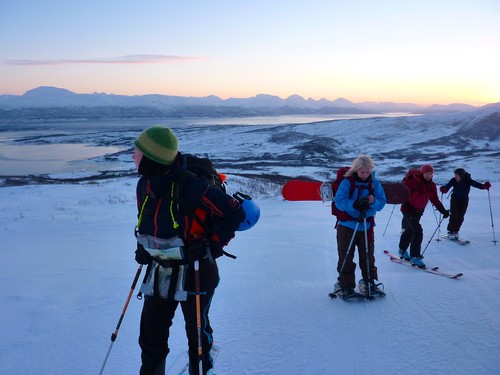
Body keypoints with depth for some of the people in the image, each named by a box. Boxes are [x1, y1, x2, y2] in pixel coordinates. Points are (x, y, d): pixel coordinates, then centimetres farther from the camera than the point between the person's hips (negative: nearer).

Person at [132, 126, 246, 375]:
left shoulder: (189, 187, -26)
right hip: (159, 270, 6)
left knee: (197, 333, 15)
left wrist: (213, 246, -18)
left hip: (194, 271, -6)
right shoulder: (144, 185, -2)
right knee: (151, 335, 13)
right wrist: (142, 246, 3)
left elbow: (234, 213, -19)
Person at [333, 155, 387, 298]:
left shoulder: (375, 183, -1)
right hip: (347, 225, -2)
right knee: (346, 257, 2)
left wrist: (373, 202, -26)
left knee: (368, 256, 13)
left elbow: (381, 202, -3)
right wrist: (354, 205, -34)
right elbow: (339, 201, -18)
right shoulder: (347, 182, -11)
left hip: (366, 225, 3)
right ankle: (346, 285, 12)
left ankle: (369, 281, 30)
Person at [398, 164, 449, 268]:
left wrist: (443, 210, -5)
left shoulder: (431, 185, 2)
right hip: (408, 209, -7)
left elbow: (435, 199, 4)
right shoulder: (413, 181, -18)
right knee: (418, 231, -18)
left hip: (419, 211, 7)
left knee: (410, 230, 21)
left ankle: (403, 250, 43)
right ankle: (415, 256, -10)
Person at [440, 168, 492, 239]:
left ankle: (455, 231, 15)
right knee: (454, 215, -10)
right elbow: (447, 186, -34)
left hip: (464, 200, 1)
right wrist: (444, 189, -56)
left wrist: (484, 186, -47)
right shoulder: (453, 181, -21)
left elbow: (476, 184, -29)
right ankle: (450, 231, 1)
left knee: (460, 216, 0)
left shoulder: (468, 181, -20)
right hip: (455, 199, -1)